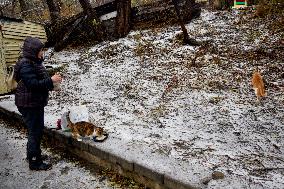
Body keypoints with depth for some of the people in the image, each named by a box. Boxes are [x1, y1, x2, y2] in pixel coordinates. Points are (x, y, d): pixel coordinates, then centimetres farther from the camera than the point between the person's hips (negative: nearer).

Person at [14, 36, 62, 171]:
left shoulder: (34, 62, 12)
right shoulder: (25, 64, -20)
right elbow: (33, 84, -28)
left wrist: (52, 80, 3)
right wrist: (51, 81, -25)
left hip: (36, 103, 10)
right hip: (29, 104, -10)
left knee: (37, 130, 21)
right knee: (35, 132, -2)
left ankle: (33, 154, 38)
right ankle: (34, 162, 11)